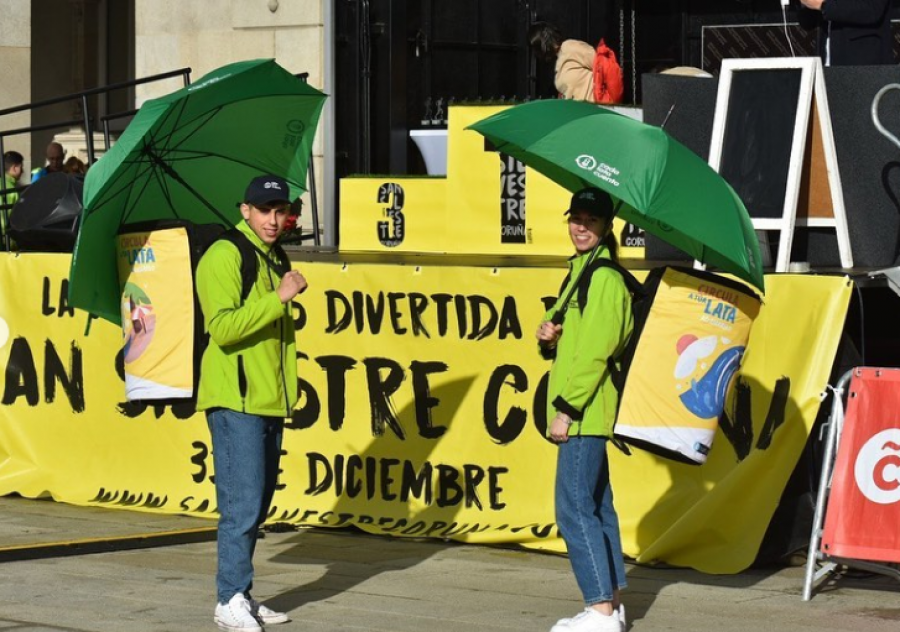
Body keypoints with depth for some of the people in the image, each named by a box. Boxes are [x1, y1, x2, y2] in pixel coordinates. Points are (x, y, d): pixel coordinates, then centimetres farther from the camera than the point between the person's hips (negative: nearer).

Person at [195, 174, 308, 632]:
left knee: (257, 506, 11)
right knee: (242, 504, -11)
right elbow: (223, 328, -21)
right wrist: (278, 298, -23)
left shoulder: (273, 259, 19)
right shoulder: (224, 257, -10)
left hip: (269, 402, 9)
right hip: (236, 403, -9)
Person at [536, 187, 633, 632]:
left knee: (574, 508, -11)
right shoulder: (580, 272, 18)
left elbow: (596, 351, -20)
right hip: (585, 412, 11)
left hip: (585, 411, -11)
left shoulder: (604, 278, -14)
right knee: (595, 505, 12)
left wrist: (566, 408, -20)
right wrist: (549, 338, 1)